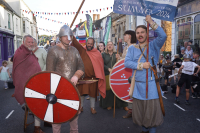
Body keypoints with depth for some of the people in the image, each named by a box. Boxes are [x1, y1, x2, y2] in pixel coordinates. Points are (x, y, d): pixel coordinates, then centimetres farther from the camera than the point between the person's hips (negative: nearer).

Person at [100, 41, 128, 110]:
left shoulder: (116, 54, 10)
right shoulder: (103, 54, 8)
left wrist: (118, 59, -14)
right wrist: (108, 69, -15)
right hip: (107, 75, 0)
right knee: (108, 89, -1)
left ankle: (124, 105, 5)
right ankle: (109, 104, 11)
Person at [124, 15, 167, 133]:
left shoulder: (153, 45, 3)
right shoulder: (132, 48, 9)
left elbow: (163, 36, -16)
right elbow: (127, 62, -4)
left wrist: (151, 22, -15)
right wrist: (141, 65, -14)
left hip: (151, 84, -3)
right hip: (137, 85, 3)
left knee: (152, 109, -2)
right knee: (139, 110, 11)